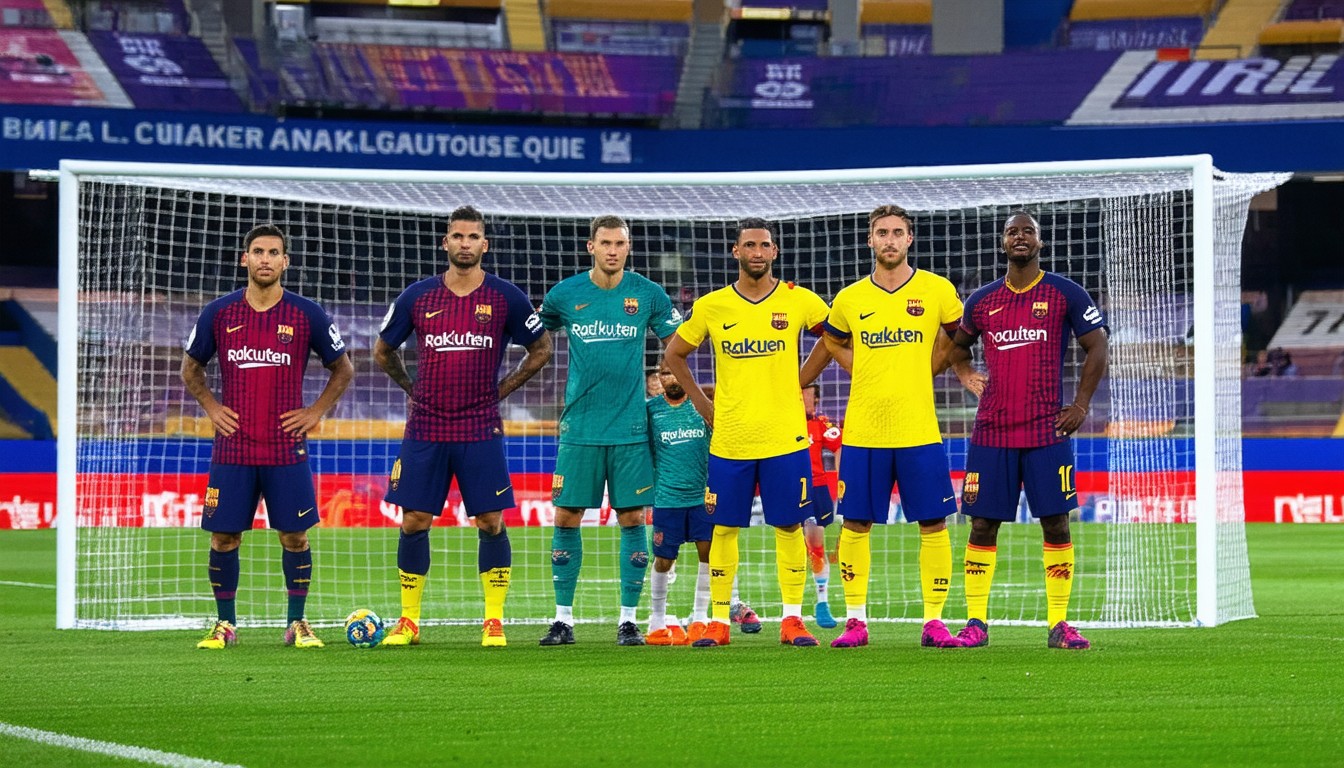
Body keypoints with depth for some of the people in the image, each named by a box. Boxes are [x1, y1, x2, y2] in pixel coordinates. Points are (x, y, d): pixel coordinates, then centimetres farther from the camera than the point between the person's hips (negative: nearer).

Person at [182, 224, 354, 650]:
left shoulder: (306, 315, 0)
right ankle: (225, 624, 13)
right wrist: (212, 408, 4)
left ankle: (297, 624, 13)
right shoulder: (219, 312, 2)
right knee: (224, 537, 1)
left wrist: (316, 412, 2)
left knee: (294, 536, 0)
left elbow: (342, 369, 12)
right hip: (232, 448, 1)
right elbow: (190, 367, 16)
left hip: (287, 449, -1)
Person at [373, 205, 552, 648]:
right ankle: (408, 621, 10)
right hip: (425, 429, 1)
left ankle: (494, 623, 5)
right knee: (414, 521, 1)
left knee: (490, 522, -3)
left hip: (481, 429, -1)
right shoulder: (418, 296, 3)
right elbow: (383, 350, 18)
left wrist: (502, 389, 6)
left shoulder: (506, 298, 0)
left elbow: (540, 350, 12)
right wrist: (411, 387, 12)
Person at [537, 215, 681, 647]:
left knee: (632, 518, -1)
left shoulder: (648, 295, 1)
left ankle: (628, 619, 6)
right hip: (579, 427, 0)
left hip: (630, 428, 0)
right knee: (566, 517, 0)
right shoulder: (564, 295, 2)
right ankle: (564, 619, 8)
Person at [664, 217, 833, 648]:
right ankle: (720, 621, 9)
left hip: (785, 435, -1)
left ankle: (792, 619, 7)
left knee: (789, 526, 2)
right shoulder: (711, 307, 2)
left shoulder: (799, 301, 0)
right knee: (724, 528, 3)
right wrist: (701, 403, 8)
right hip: (730, 438, 1)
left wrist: (801, 381, 7)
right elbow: (674, 354, 14)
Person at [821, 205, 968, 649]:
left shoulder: (937, 291, 0)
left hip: (919, 429, -1)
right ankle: (855, 621, 11)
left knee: (933, 525, -2)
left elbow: (957, 337, 16)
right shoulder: (849, 299, 4)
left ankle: (934, 622, 4)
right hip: (863, 431, 1)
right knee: (855, 525, 2)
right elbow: (833, 342, 22)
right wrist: (869, 371, 8)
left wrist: (926, 369, 6)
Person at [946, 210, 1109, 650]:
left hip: (1047, 432, -2)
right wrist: (965, 375, 11)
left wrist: (1080, 405, -2)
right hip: (991, 431, 2)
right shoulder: (982, 301, 10)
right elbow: (957, 345, 28)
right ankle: (975, 623, 6)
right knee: (983, 525, 0)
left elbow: (1096, 348, 3)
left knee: (1055, 524, -2)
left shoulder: (1065, 294, 1)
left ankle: (1059, 624, 3)